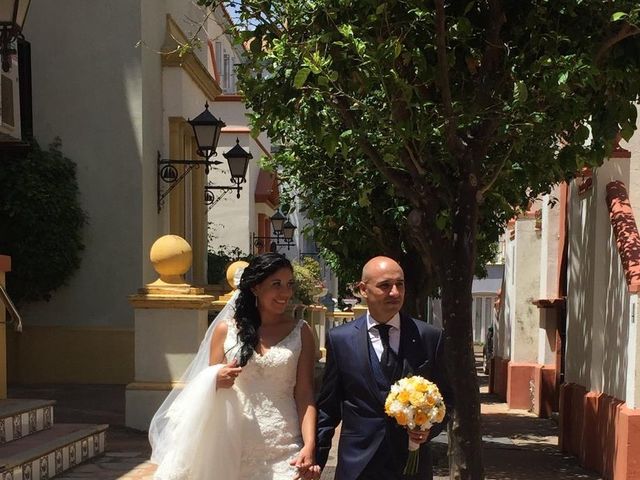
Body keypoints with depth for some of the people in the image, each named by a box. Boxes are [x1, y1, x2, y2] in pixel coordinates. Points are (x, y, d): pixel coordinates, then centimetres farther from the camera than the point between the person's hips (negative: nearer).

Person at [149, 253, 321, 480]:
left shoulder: (301, 332, 3)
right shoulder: (225, 330, 4)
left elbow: (305, 394, -2)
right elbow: (211, 383, 10)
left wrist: (310, 447, -14)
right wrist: (217, 381, -13)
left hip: (283, 451, -1)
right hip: (235, 447, 1)